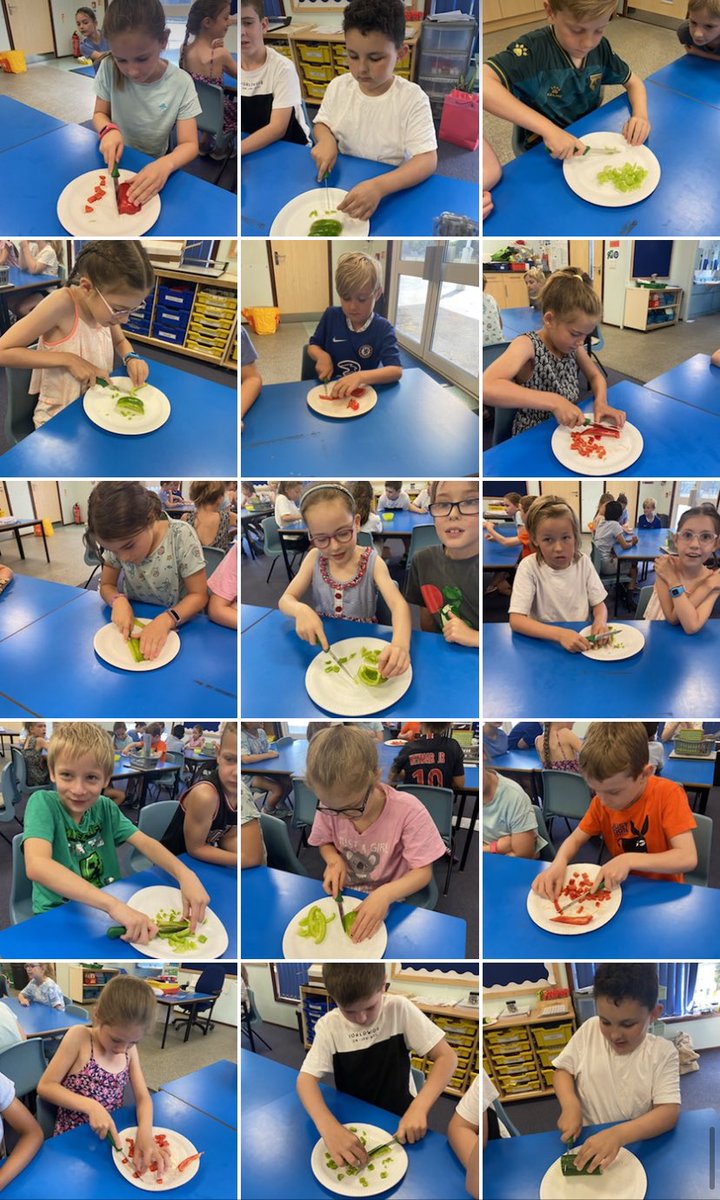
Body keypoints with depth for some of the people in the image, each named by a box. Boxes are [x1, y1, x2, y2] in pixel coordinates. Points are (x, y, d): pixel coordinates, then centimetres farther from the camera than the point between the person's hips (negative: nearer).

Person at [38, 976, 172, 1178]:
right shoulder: (79, 1037, -14)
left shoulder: (129, 1049, 1)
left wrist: (145, 1131, -22)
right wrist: (91, 1106, -25)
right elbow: (45, 1086, -14)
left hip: (113, 1136, 6)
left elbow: (143, 1097, 0)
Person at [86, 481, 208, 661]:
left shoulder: (181, 537, -19)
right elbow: (107, 585, 2)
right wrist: (118, 600, -20)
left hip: (177, 624, -3)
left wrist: (165, 620, -29)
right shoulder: (117, 541, -10)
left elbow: (199, 595, -14)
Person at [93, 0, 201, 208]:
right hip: (115, 161, 1)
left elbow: (189, 144, -15)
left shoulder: (181, 83, -15)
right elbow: (100, 114, 3)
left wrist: (165, 165, -37)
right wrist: (108, 130, -22)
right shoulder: (109, 69, -12)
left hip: (151, 169, -1)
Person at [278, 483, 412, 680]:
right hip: (322, 642, 1)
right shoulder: (314, 558, -4)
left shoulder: (372, 562, -13)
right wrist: (301, 610, -31)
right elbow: (285, 600, -3)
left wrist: (400, 643, -48)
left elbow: (399, 605, -25)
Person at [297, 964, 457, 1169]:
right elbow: (306, 1079, -18)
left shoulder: (400, 1009, -15)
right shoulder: (330, 1026, -11)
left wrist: (419, 1107, -31)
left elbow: (446, 1056, -15)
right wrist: (329, 1128, -37)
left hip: (400, 1120, -2)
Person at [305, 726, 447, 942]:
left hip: (389, 903, -3)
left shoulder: (407, 811, -23)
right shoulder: (328, 806, -12)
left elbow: (423, 872, -18)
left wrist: (384, 895, -34)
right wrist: (334, 860, -14)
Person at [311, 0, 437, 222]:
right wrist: (326, 140, -10)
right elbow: (322, 123, 17)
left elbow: (427, 160, -22)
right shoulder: (338, 87, -1)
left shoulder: (413, 99, -14)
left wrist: (378, 186, -38)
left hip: (392, 189, -4)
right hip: (342, 184, 4)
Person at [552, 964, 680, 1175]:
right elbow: (562, 1070, 9)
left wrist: (618, 1134, -33)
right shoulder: (589, 1031, -1)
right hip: (587, 1143, 1)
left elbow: (669, 1112, -17)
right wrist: (570, 1105, -13)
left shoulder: (663, 1052, -8)